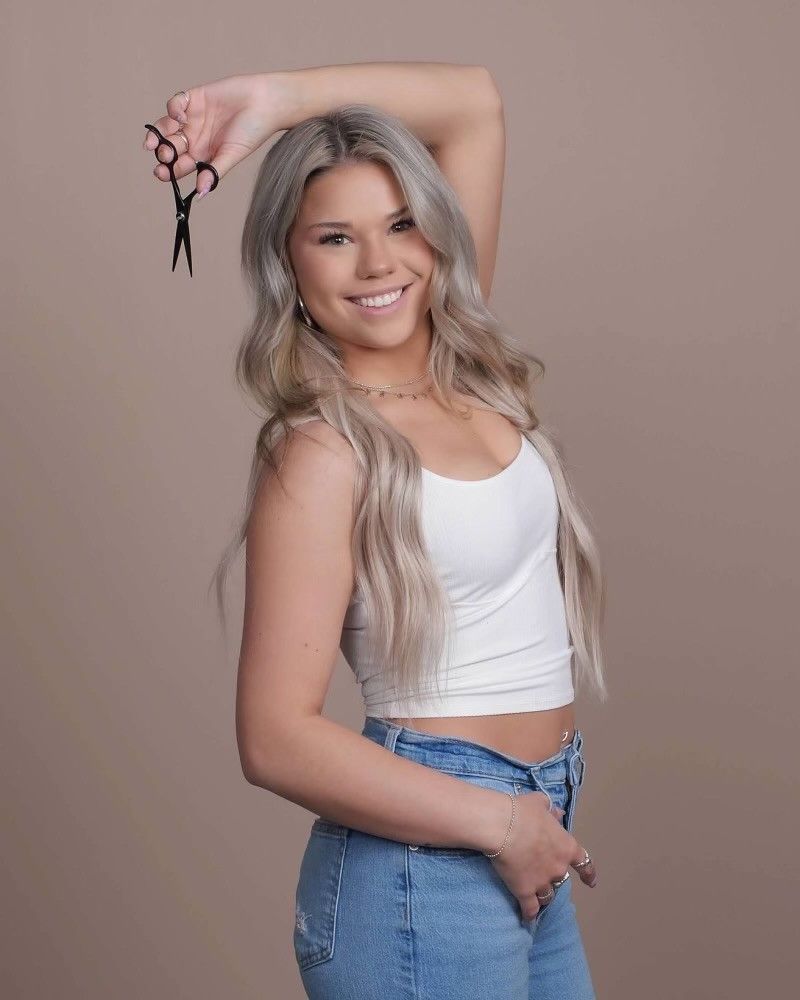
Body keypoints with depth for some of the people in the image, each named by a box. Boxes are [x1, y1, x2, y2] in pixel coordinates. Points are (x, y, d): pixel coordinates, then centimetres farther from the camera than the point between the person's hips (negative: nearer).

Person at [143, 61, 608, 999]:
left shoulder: (467, 373, 3)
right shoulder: (321, 454, -16)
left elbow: (475, 102, 7)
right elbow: (275, 740, -19)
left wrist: (278, 98, -2)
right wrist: (501, 823, -15)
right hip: (424, 860, -7)